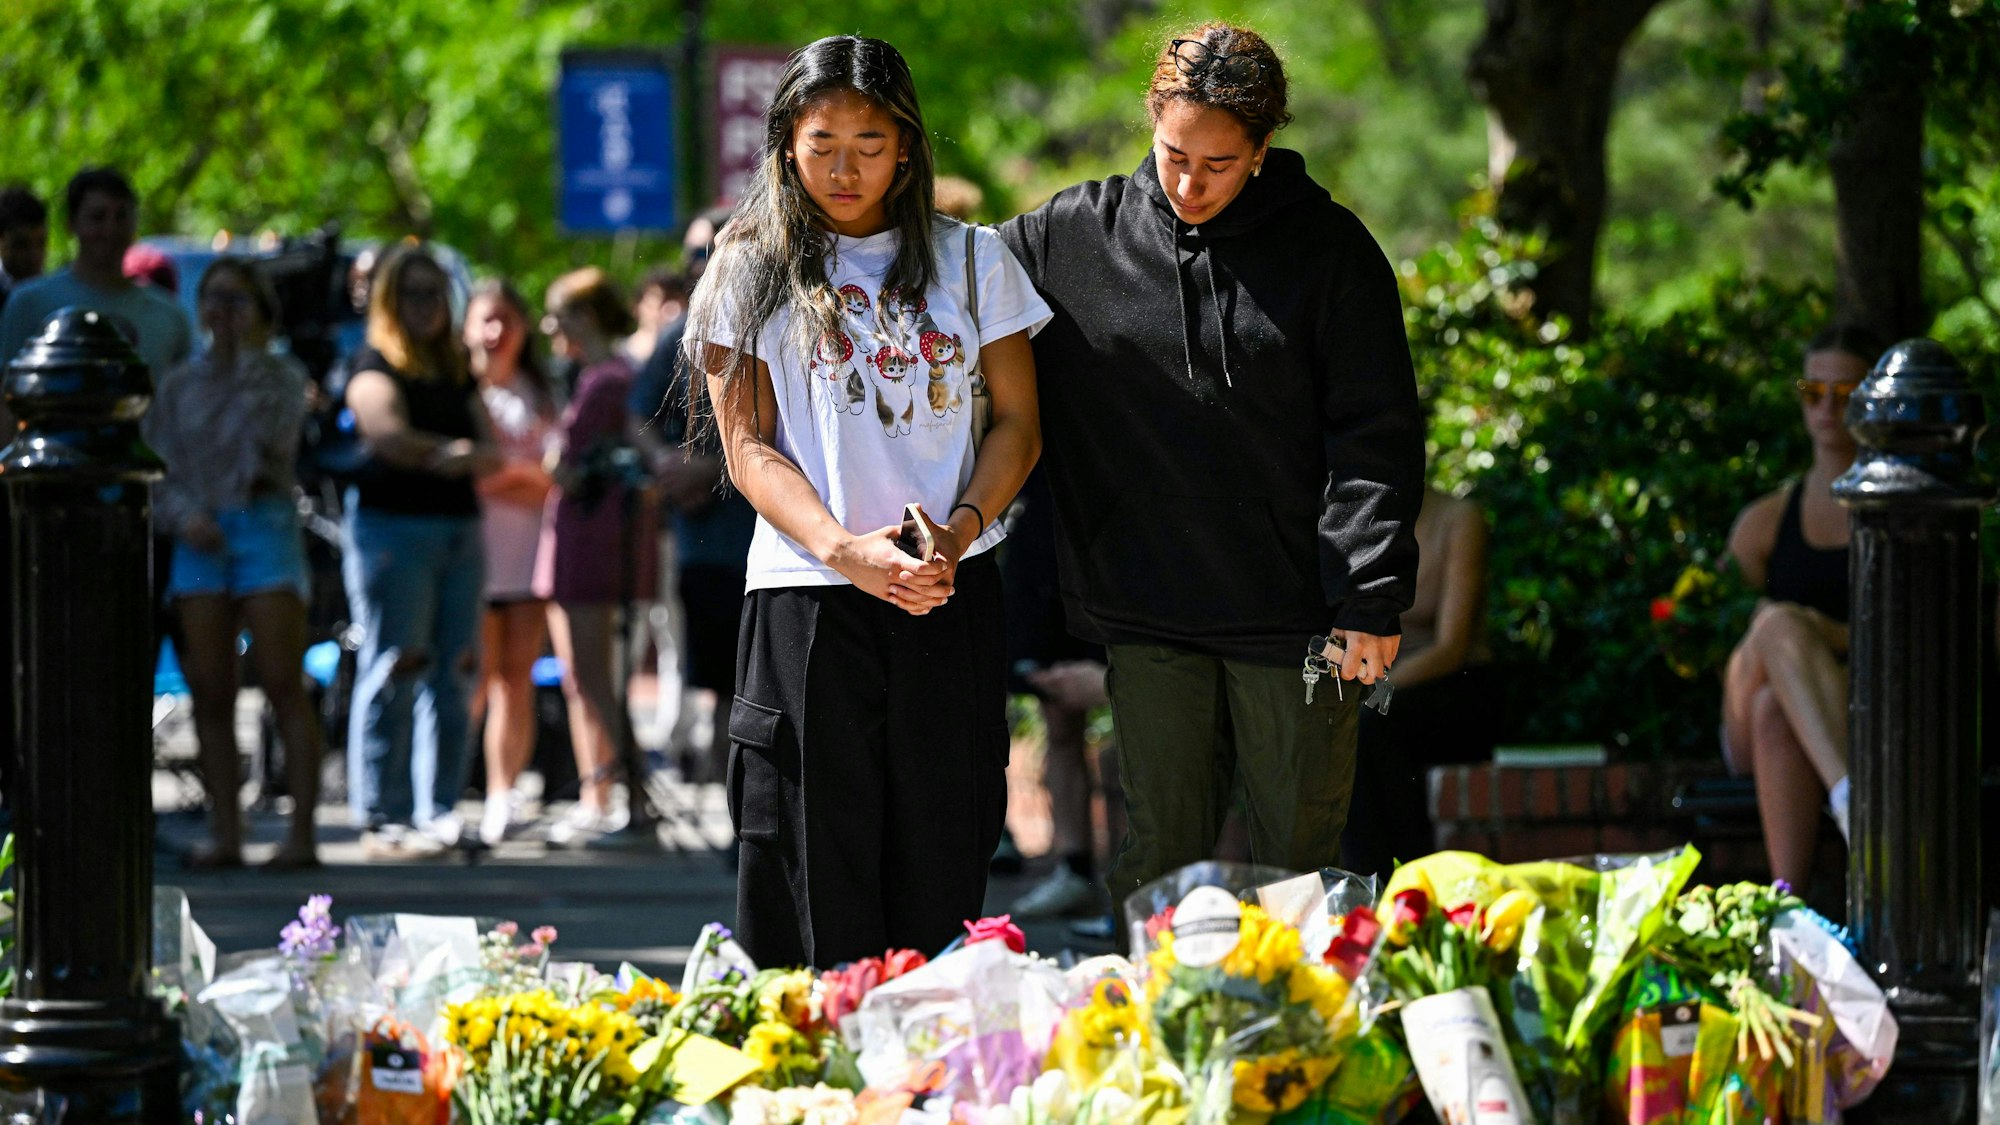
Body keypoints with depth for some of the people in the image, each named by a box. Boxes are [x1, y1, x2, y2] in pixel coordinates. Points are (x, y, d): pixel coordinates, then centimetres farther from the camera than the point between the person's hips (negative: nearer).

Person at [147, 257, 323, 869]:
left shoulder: (281, 375, 6)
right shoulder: (180, 386, 12)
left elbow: (272, 440, -11)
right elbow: (157, 468, 8)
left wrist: (250, 360, -5)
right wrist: (184, 515, -10)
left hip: (265, 526, -3)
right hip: (201, 538, 3)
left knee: (285, 687, -9)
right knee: (210, 696, 0)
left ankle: (302, 833, -11)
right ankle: (226, 835, 2)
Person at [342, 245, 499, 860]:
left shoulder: (457, 373, 19)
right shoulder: (377, 366, -1)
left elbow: (490, 451, 9)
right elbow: (388, 433, -20)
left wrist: (463, 457, -11)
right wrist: (448, 450, -16)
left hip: (460, 528, 7)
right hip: (393, 526, -7)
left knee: (452, 676, 4)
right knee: (392, 672, -8)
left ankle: (440, 814, 8)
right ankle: (382, 820, -8)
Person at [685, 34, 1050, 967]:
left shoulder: (970, 260, 11)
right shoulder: (752, 273, 6)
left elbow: (1017, 423, 10)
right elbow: (748, 446, 1)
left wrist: (959, 533, -9)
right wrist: (848, 550, -14)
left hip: (950, 593, 2)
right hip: (808, 599, -1)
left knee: (943, 870, 0)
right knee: (817, 885, -4)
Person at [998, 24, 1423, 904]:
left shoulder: (1329, 250, -3)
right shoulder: (1076, 236, 3)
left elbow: (1375, 437, -4)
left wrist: (1369, 603, -10)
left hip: (1292, 615, -2)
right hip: (1148, 616, 2)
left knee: (1299, 864, 5)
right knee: (1159, 861, 7)